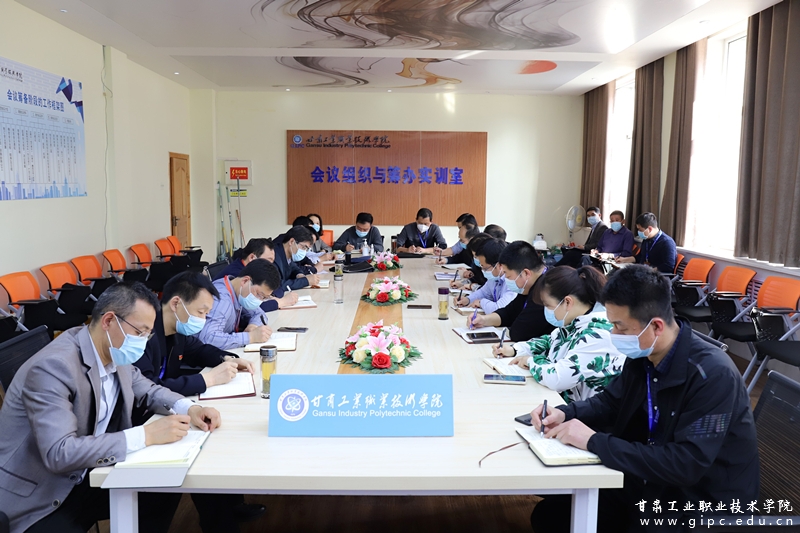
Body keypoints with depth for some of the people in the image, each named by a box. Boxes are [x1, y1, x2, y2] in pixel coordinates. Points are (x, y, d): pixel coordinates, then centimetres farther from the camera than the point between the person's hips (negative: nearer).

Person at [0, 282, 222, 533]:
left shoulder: (113, 353, -3)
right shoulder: (54, 366, -27)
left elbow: (146, 389, 14)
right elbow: (59, 454, -34)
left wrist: (188, 408, -7)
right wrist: (146, 435, -35)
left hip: (83, 479, 8)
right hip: (35, 500, -8)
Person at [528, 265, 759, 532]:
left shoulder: (712, 375, -26)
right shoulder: (641, 355, -5)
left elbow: (686, 465, -31)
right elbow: (612, 401, 12)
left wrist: (595, 441, -30)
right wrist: (565, 413, -8)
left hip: (704, 501, -7)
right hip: (651, 481, 7)